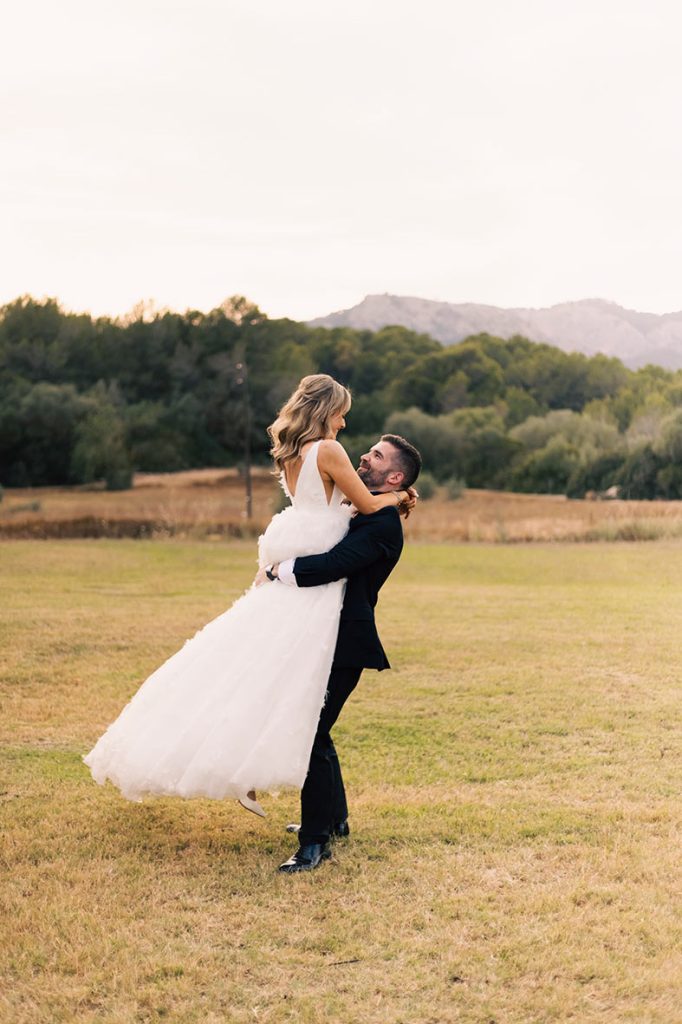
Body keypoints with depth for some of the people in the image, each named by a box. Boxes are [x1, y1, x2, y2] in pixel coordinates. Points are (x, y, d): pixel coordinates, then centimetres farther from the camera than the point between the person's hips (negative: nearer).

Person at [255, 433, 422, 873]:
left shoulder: (384, 523, -16)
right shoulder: (356, 509, 17)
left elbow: (332, 564, -27)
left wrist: (275, 571, -16)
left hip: (345, 643, -10)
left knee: (312, 736, -11)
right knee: (314, 731, 20)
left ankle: (315, 843, -4)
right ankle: (334, 818, 36)